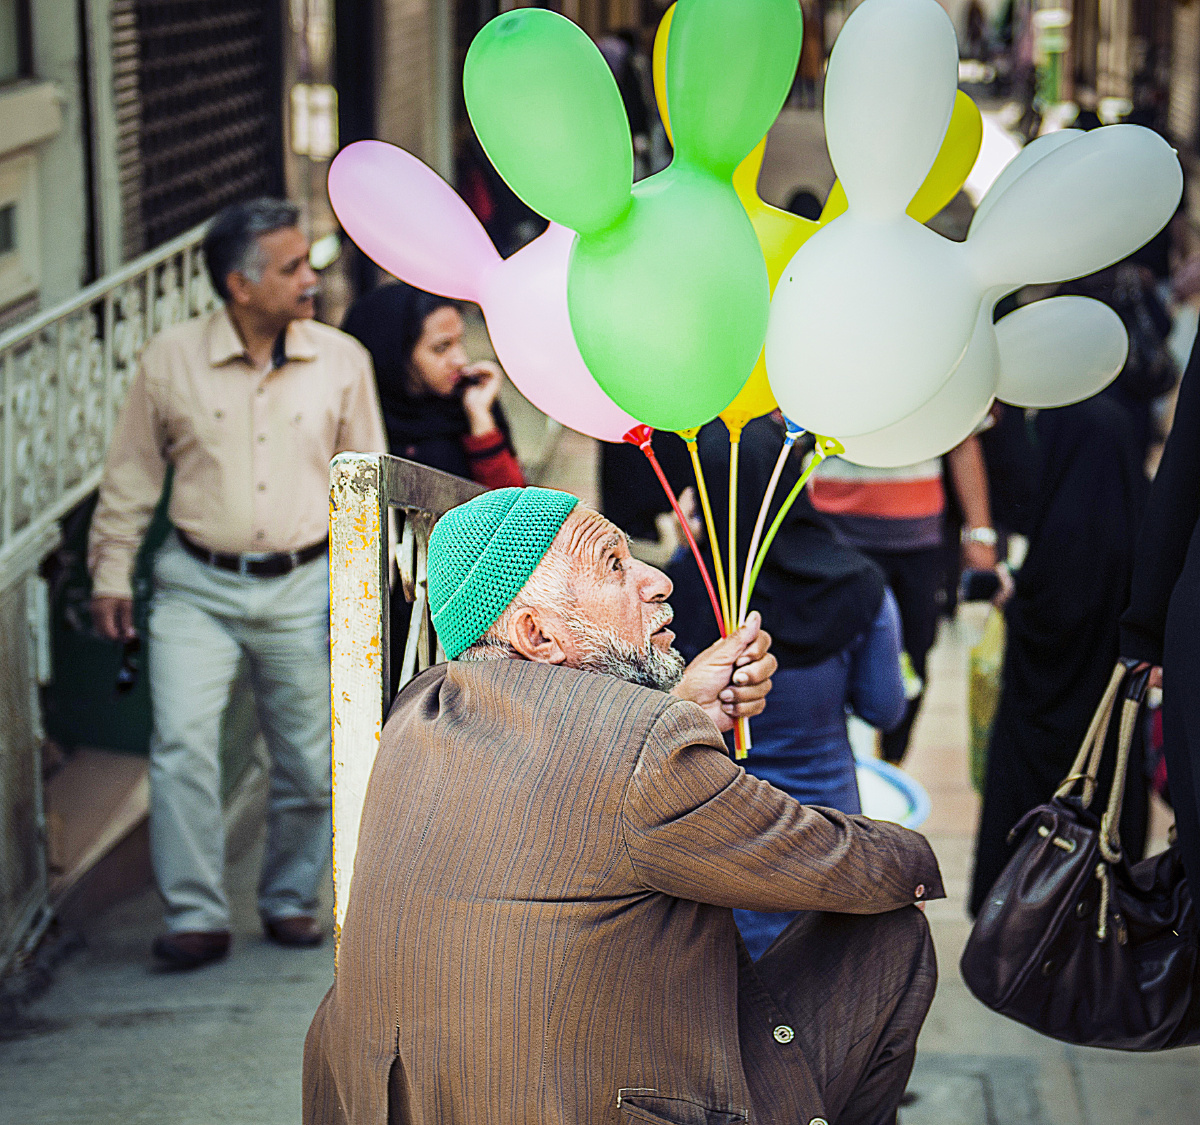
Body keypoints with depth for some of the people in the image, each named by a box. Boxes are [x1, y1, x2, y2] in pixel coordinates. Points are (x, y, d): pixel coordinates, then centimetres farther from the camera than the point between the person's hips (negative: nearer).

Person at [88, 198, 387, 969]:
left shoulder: (342, 361, -1)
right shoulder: (170, 362, -4)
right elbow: (133, 474, 6)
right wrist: (111, 572, 6)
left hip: (304, 587, 1)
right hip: (198, 587, -1)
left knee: (311, 762, 7)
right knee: (183, 745, -14)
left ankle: (292, 899, 28)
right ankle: (197, 918, -5)